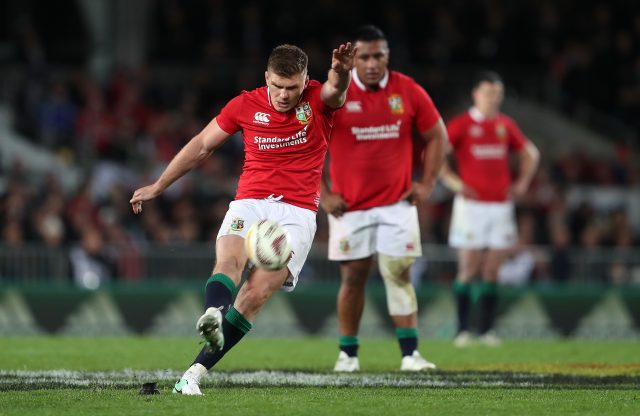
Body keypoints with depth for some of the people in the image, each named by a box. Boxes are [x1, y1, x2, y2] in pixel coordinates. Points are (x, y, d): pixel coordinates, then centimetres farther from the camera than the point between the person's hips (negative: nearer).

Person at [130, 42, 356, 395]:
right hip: (249, 203, 2)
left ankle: (194, 373, -19)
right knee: (229, 260, -31)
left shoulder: (318, 101, -2)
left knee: (256, 294, -18)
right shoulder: (246, 105, 3)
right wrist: (157, 187, 19)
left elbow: (336, 89, -26)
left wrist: (341, 72, -52)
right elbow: (202, 145, 14)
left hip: (297, 214, -2)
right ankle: (212, 317, -61)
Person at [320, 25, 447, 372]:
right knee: (352, 278, 4)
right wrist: (323, 195, -5)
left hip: (397, 203, 1)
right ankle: (348, 353, 15)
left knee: (399, 275, -4)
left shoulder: (408, 91, -3)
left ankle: (410, 353, -2)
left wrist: (427, 184, 2)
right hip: (350, 206, -1)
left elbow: (437, 136, 9)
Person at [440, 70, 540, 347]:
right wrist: (451, 181, -11)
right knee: (468, 269, -5)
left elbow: (530, 153, 25)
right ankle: (462, 330, -1)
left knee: (492, 271, 3)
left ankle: (487, 330, 7)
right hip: (471, 204, -4)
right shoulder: (462, 124, -4)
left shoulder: (506, 126, 11)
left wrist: (523, 182, 13)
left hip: (501, 205, 4)